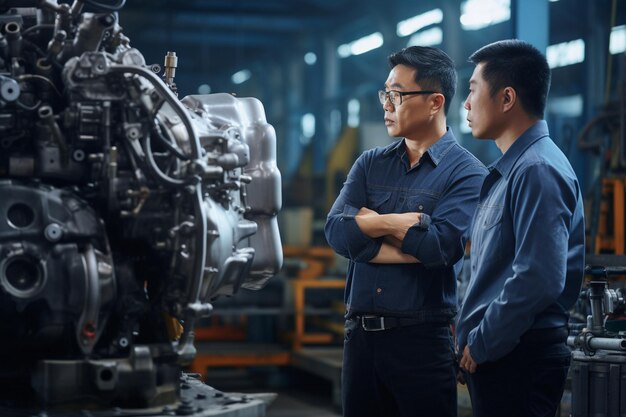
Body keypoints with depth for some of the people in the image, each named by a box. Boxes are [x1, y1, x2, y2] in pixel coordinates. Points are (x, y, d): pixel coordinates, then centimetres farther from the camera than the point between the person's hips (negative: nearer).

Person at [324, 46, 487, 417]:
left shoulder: (468, 174, -6)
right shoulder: (370, 164, 11)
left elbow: (439, 246, -20)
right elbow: (338, 232, -4)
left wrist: (374, 221, -6)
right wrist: (405, 225, -12)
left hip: (421, 339, -5)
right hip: (360, 335, 5)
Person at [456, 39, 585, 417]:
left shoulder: (537, 171, -16)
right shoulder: (511, 169, 16)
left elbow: (538, 279, -26)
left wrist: (480, 344, -17)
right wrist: (474, 338, 13)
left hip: (518, 358, -10)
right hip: (498, 355, 10)